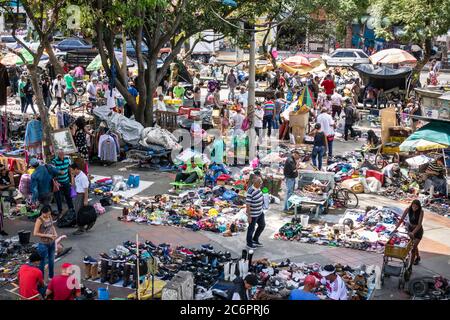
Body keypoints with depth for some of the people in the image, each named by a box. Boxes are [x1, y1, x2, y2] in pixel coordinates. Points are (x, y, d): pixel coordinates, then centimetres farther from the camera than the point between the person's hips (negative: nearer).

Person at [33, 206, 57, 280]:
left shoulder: (50, 217, 0)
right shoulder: (39, 220, -18)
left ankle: (51, 277, 35)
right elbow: (35, 233, -19)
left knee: (51, 261, 19)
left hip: (52, 243, 6)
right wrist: (47, 235, -21)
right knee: (42, 262, 6)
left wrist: (55, 233, 0)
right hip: (44, 244, -6)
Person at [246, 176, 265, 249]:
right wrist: (249, 216, -20)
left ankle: (255, 240, 42)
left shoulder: (258, 188, -2)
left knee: (262, 225, 22)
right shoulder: (250, 192, -29)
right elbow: (248, 205, -25)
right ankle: (249, 244, 31)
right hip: (253, 214, -9)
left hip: (260, 212, 9)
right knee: (251, 228, 10)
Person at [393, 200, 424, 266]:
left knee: (413, 247, -10)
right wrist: (396, 228, -29)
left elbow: (419, 224, -32)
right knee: (414, 245, 24)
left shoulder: (421, 211, -27)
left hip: (418, 230, -4)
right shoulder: (408, 209, -18)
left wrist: (413, 232, -44)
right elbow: (401, 219, -18)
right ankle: (417, 257, 50)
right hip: (410, 228, 4)